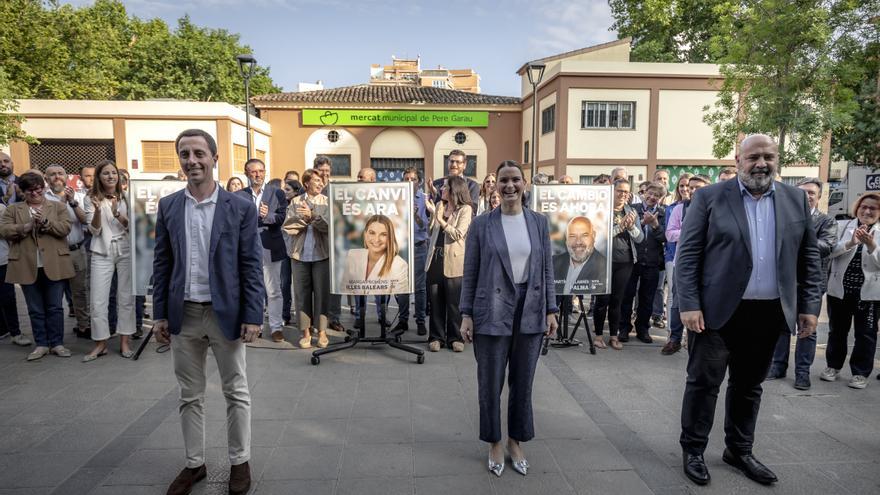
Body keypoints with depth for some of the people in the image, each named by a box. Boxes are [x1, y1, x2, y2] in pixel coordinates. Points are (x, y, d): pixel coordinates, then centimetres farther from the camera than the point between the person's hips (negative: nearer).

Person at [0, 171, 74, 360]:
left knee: (55, 307, 4)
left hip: (54, 266, -1)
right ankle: (41, 344, 18)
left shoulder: (58, 207, 8)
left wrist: (45, 222, -19)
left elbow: (65, 228, -4)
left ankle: (57, 343, 13)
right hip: (27, 267, 2)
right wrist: (26, 227, -16)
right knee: (35, 310, 9)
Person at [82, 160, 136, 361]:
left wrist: (118, 215, -18)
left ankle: (125, 341, 14)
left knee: (126, 298, 5)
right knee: (98, 301, 0)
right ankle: (100, 343, 13)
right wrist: (97, 210, -19)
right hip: (102, 253, 0)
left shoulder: (125, 197, 4)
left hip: (125, 250, 0)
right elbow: (94, 230, -2)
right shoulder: (92, 199, 3)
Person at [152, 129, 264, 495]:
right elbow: (162, 263, 7)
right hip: (183, 315, 3)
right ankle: (194, 464, 30)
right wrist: (160, 314, 4)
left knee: (236, 393, 9)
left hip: (226, 313, -3)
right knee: (190, 395, 14)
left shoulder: (241, 208, -4)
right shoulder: (168, 206, 5)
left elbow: (252, 266, -6)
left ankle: (239, 462, 25)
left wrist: (253, 316, -11)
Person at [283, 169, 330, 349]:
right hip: (300, 253, 1)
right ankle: (306, 331, 14)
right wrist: (306, 219, -10)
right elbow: (288, 227, -2)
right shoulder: (296, 202, 8)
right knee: (302, 293, 4)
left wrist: (312, 216, -18)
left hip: (321, 253, -1)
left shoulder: (327, 202, 5)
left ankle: (322, 331, 12)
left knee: (322, 292, 1)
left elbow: (329, 226, -8)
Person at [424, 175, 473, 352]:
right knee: (435, 301, 8)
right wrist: (431, 213, 3)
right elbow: (431, 230, 15)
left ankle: (455, 338, 15)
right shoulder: (439, 205, 13)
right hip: (435, 259, 5)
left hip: (453, 261, -5)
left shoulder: (465, 209, -5)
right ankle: (436, 337, 17)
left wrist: (440, 219, -16)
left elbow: (458, 234, -14)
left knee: (453, 302, 3)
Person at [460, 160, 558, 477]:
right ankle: (494, 444, 28)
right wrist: (466, 315, -6)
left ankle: (516, 442, 32)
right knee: (490, 384, 7)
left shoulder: (539, 222, 5)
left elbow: (547, 270, 8)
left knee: (523, 382, 12)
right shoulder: (481, 224, -2)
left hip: (530, 312, 2)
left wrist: (551, 310, 4)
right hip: (492, 313, -2)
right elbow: (469, 273, -1)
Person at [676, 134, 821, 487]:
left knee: (749, 385, 16)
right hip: (718, 310, -3)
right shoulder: (709, 197, -5)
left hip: (770, 313, 4)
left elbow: (809, 257, 10)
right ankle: (693, 450, 20)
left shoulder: (796, 199, 7)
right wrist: (689, 305, -14)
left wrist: (810, 306, 4)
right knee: (703, 381, 5)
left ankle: (739, 450, 32)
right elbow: (687, 255, -8)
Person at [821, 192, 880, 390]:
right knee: (837, 330, 12)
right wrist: (850, 243, -25)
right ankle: (833, 365, 27)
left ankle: (861, 372, 18)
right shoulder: (842, 226, 3)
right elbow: (831, 250, -10)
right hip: (840, 289, 1)